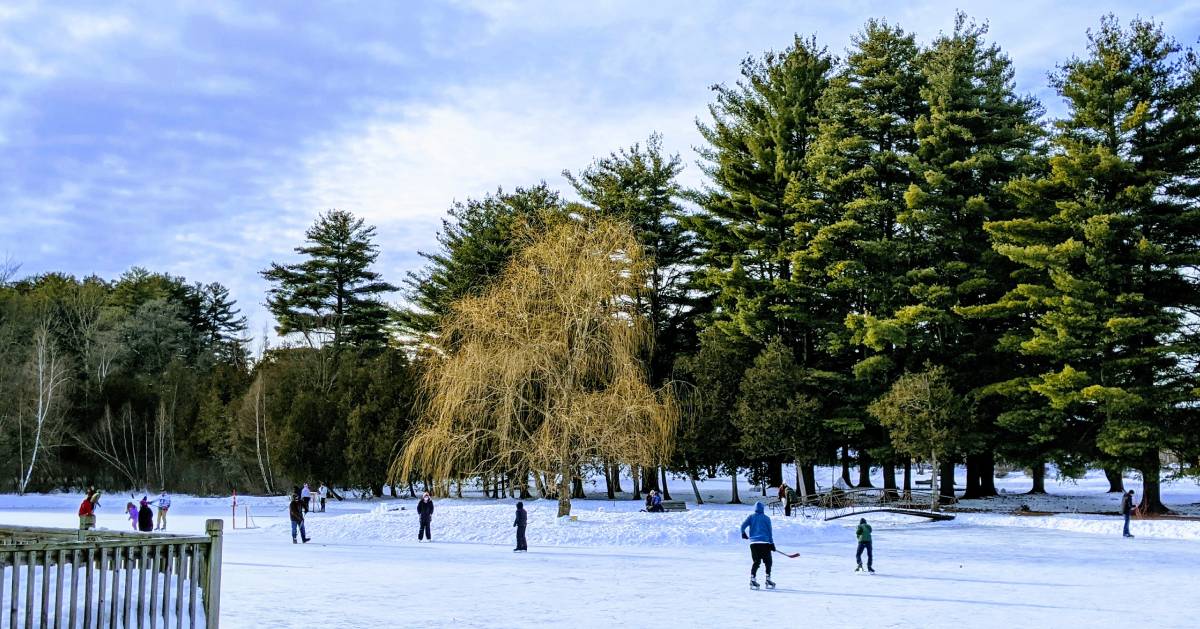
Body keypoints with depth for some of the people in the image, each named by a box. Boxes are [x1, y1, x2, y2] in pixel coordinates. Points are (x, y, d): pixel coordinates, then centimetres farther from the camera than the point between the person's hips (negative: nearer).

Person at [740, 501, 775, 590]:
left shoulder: (751, 517, 9)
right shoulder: (766, 518, 5)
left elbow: (743, 525, 0)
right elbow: (769, 531, 4)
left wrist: (743, 534, 19)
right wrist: (771, 543, 9)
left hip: (754, 543, 3)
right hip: (764, 543, -2)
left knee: (756, 562, 8)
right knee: (768, 562, 10)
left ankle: (753, 579, -5)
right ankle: (768, 580, 7)